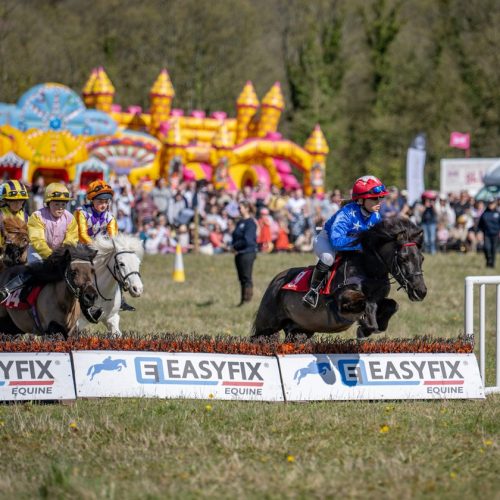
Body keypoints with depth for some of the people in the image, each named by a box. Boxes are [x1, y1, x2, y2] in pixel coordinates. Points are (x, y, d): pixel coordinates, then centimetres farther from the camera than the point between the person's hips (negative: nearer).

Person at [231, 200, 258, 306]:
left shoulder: (250, 223, -11)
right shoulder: (240, 222, 16)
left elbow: (247, 240, -18)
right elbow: (235, 236, 19)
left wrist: (236, 246, -9)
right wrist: (235, 246, 0)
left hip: (247, 253, -9)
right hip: (239, 253, 9)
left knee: (246, 278, -7)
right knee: (242, 278, 11)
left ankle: (247, 298, -5)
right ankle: (243, 300, 16)